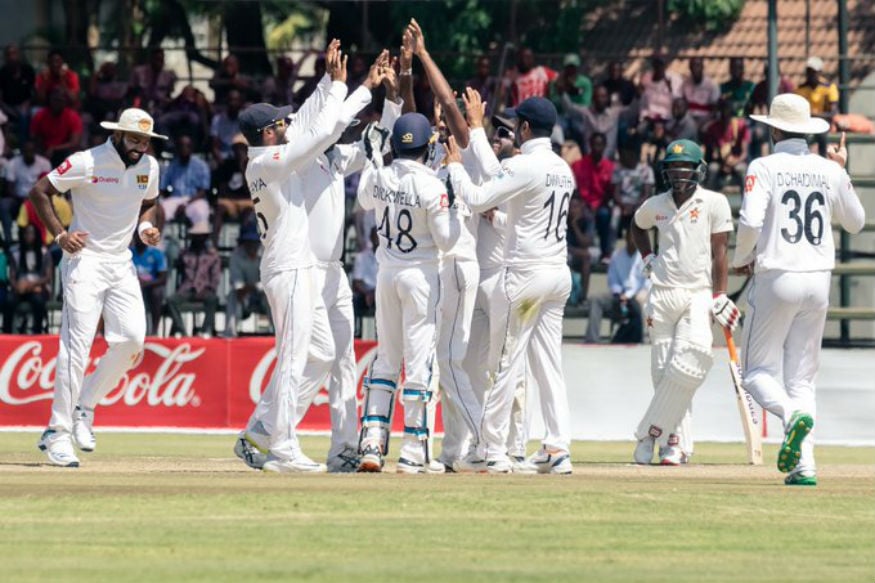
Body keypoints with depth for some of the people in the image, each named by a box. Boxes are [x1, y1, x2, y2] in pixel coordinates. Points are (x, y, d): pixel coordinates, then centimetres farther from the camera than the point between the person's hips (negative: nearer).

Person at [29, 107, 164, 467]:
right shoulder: (86, 163, -13)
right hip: (85, 258, -6)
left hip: (122, 262, 6)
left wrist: (146, 228, 1)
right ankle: (57, 432, -10)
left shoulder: (149, 167, 5)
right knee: (77, 344, -13)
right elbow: (39, 191, -7)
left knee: (132, 340, -6)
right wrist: (59, 234, -16)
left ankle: (83, 408, 13)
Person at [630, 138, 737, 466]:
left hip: (698, 294, -4)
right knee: (664, 373, 1)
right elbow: (638, 227, 32)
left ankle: (650, 433, -10)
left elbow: (719, 253, -4)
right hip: (663, 296, 4)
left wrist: (719, 298, -10)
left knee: (686, 368, -19)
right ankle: (675, 443, 5)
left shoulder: (714, 203, -2)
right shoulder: (656, 205, 10)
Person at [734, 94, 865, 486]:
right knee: (802, 376, 10)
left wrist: (741, 259, 2)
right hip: (819, 280, 4)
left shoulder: (764, 168, -6)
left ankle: (793, 414, -26)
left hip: (776, 278, -4)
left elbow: (750, 222, -18)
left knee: (758, 370, 6)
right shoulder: (828, 171, 6)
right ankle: (804, 466, -1)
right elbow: (856, 222, 18)